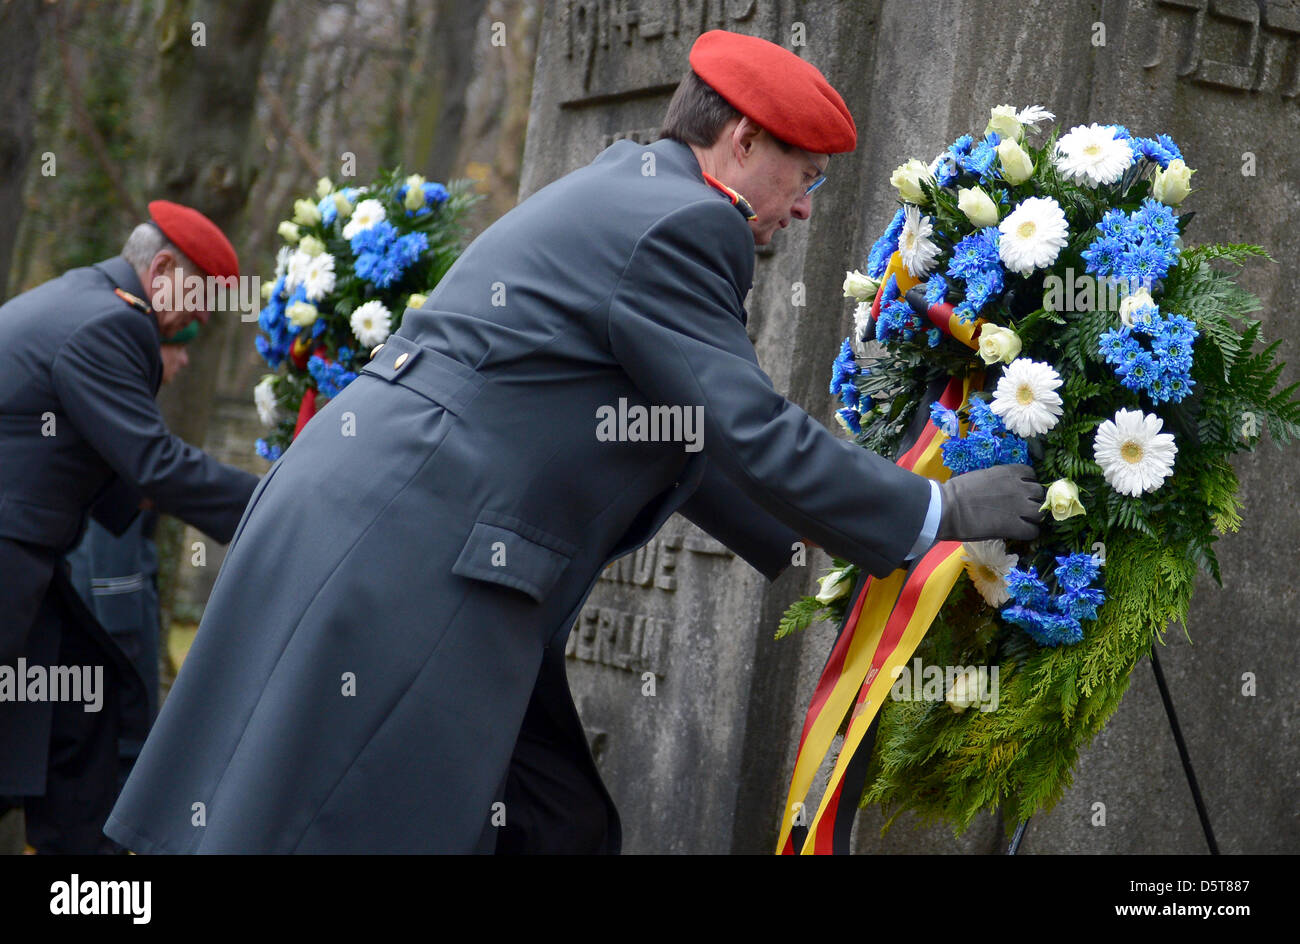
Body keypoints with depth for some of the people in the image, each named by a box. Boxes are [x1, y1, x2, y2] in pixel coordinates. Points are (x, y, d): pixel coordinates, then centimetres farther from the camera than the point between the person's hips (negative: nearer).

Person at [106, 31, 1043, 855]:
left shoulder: (626, 196, 19)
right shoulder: (680, 222, -13)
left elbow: (672, 439, 26)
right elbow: (754, 433, -14)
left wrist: (803, 538, 28)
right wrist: (940, 511, -2)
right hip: (394, 556, -11)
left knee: (558, 824, 12)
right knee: (343, 825, -5)